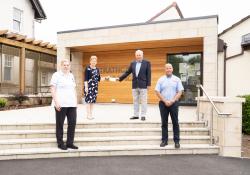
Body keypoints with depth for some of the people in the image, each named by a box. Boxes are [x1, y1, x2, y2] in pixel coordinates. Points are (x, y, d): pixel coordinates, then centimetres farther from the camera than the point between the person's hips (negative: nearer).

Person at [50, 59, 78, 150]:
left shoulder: (71, 75, 16)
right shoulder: (56, 75, -2)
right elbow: (52, 89, -8)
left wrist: (76, 101, 13)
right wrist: (56, 102, -15)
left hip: (71, 104, 6)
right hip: (61, 104, -6)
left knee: (72, 123, 4)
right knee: (60, 124, 4)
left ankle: (70, 143, 15)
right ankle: (60, 143, 15)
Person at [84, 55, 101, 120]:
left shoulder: (97, 69, 13)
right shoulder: (87, 68, -4)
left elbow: (98, 79, 15)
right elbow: (85, 78, -9)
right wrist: (86, 87, -15)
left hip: (95, 86, 6)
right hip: (89, 86, -6)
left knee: (93, 100, 8)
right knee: (88, 100, -7)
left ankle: (91, 114, 15)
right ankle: (88, 114, -1)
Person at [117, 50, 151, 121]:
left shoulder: (147, 63, -1)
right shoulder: (132, 63, 10)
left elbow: (148, 74, -4)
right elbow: (127, 72, 12)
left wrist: (148, 84, -9)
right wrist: (120, 78, 5)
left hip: (143, 85, -4)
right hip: (135, 85, 4)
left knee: (143, 101, 0)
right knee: (135, 101, 9)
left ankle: (143, 115, 7)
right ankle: (136, 115, 17)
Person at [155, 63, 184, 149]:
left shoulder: (177, 79, 5)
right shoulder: (161, 79, 5)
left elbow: (180, 92, 0)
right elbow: (157, 92, 0)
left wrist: (172, 101, -11)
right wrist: (165, 101, -8)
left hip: (173, 103, 0)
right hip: (163, 103, 1)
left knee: (175, 122, 2)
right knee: (164, 123, 6)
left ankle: (176, 141, 10)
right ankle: (164, 140, 14)